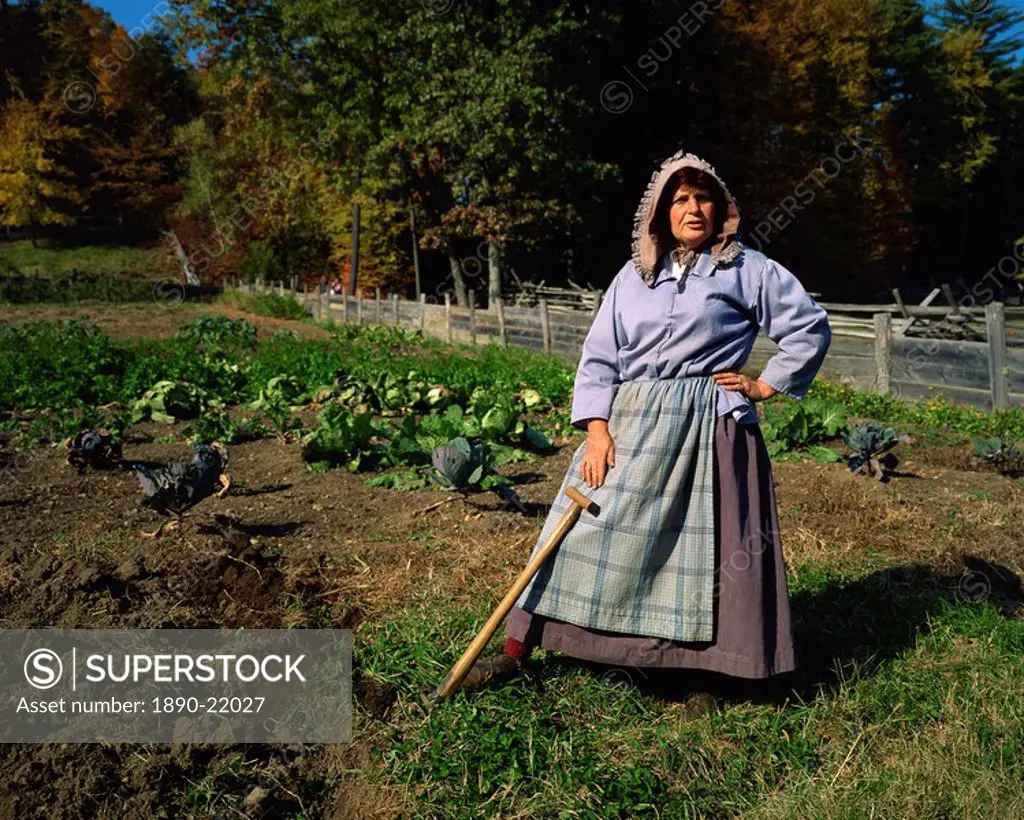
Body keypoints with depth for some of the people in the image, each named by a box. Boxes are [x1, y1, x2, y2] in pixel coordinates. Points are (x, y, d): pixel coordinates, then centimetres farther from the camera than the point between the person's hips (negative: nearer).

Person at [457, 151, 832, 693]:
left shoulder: (747, 270, 4)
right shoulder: (633, 276, 10)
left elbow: (810, 327, 7)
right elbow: (599, 357, 5)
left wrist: (766, 387, 2)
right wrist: (596, 429, -7)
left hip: (708, 428, -2)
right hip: (627, 425, 3)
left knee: (706, 550, 1)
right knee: (585, 532, 3)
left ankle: (702, 670, 18)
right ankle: (516, 651, 12)